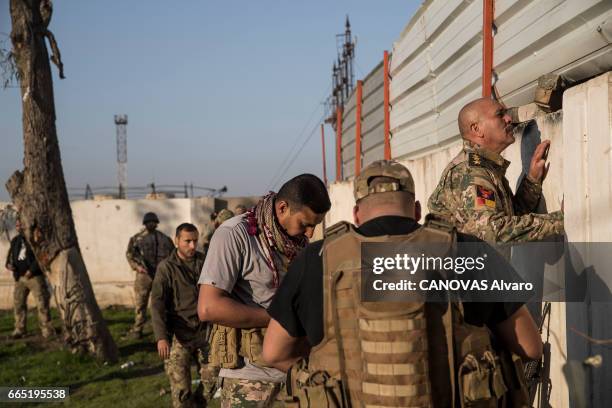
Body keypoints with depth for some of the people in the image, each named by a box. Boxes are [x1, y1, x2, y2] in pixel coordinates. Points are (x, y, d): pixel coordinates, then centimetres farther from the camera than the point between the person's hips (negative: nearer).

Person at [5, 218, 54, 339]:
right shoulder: (15, 240, 16)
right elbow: (10, 255, 20)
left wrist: (31, 270, -17)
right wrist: (9, 264, -3)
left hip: (35, 276, -6)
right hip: (19, 277, 6)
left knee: (42, 303, -8)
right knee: (18, 303, 3)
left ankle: (47, 329, -5)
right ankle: (19, 329, 10)